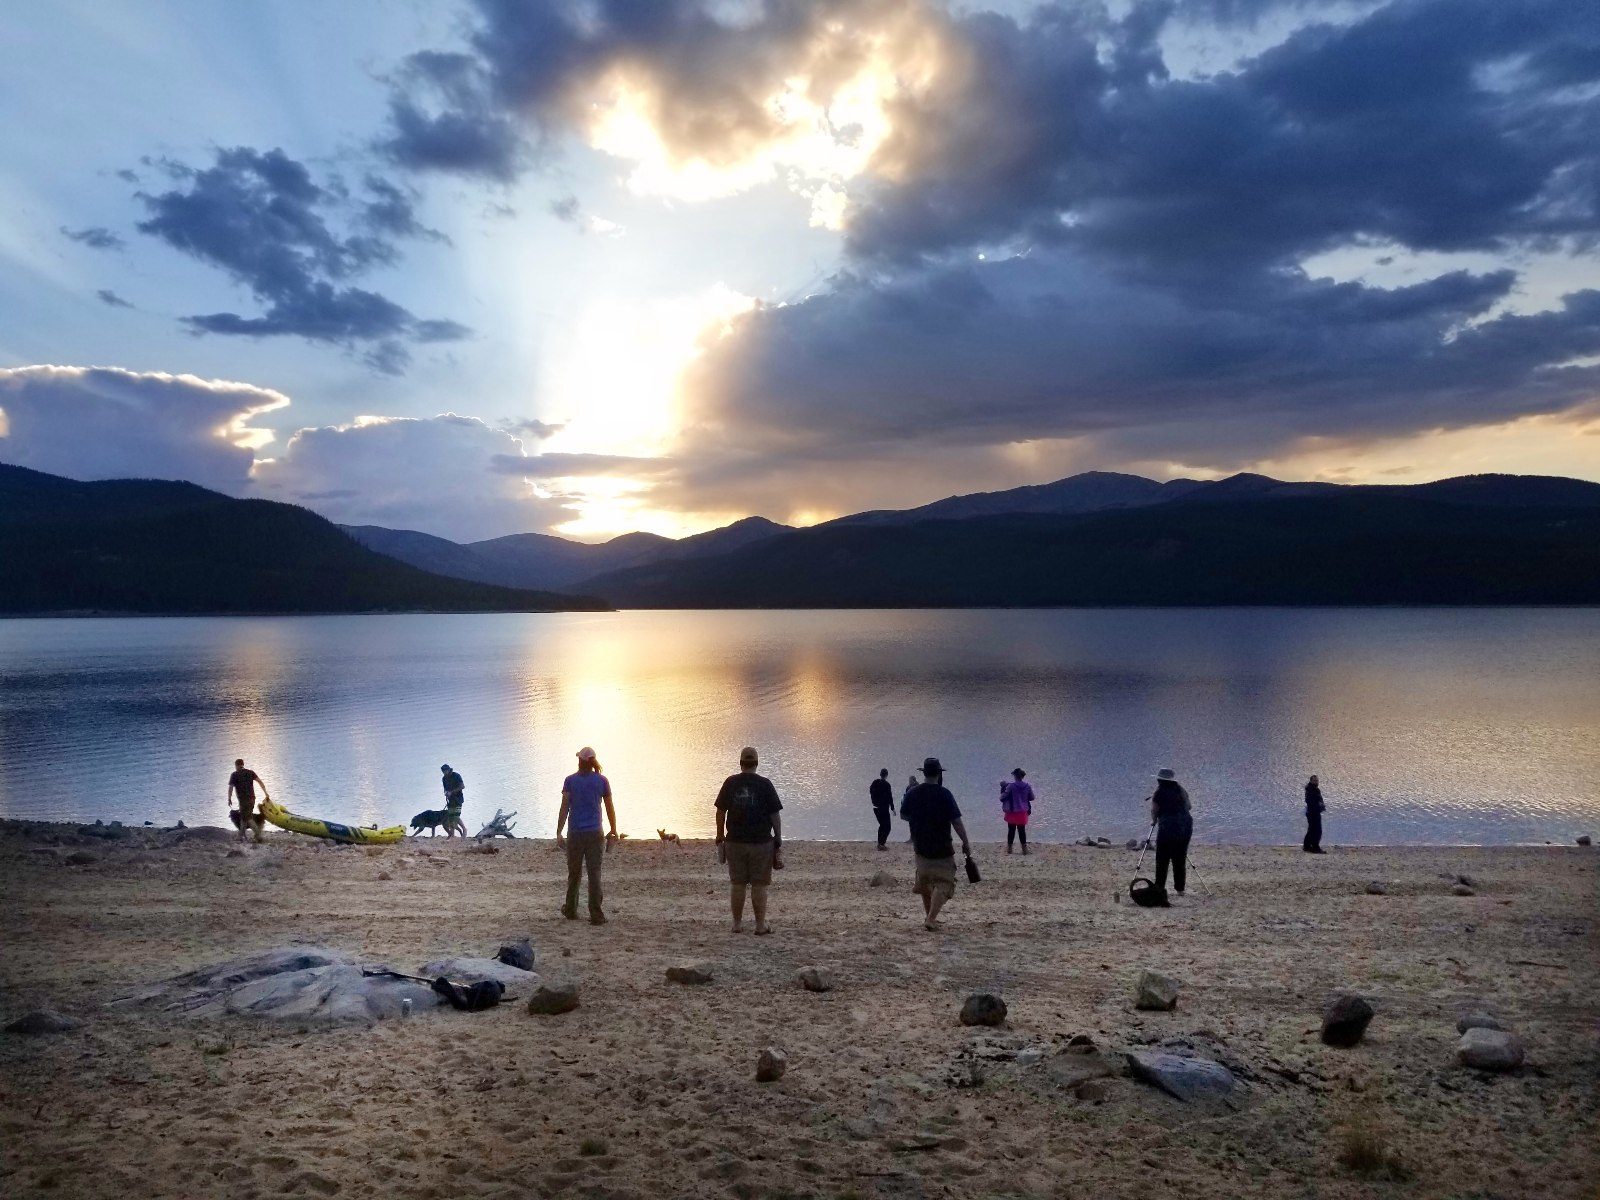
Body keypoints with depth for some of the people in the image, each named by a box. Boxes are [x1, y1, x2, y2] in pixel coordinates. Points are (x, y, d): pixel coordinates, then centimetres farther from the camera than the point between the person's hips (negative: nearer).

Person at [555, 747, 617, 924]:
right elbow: (610, 809, 4)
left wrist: (558, 833, -4)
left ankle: (571, 910, 28)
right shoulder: (602, 781, 0)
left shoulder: (571, 780, -2)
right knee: (594, 874, 0)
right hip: (595, 833, 0)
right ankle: (596, 915, -3)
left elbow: (564, 808, -6)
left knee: (574, 874, 14)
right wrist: (613, 831, 15)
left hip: (575, 834, 0)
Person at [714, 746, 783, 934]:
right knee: (759, 885, 4)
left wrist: (720, 837, 14)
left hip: (735, 842, 2)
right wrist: (778, 839, 3)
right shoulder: (764, 784, -6)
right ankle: (761, 924, 7)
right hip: (761, 842, -2)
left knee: (737, 884, 10)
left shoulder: (730, 783, 1)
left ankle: (737, 923, 16)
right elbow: (775, 815, -5)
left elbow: (720, 812, 4)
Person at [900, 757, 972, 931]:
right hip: (942, 849, -5)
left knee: (924, 882, 22)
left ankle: (928, 916, 33)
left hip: (920, 847, 5)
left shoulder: (912, 793, -1)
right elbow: (956, 822, -15)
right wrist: (965, 842, -5)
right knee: (943, 884, 0)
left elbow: (903, 815, 12)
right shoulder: (944, 794, -15)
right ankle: (931, 919, -14)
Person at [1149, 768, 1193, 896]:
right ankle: (1180, 889, 13)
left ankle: (1159, 888, -2)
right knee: (1180, 860, 12)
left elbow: (1154, 810, -3)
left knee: (1162, 861, 0)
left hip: (1168, 828, -6)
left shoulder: (1160, 792, -5)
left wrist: (1153, 821, 14)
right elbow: (1188, 806, 20)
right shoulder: (1181, 790, 12)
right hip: (1186, 826, 6)